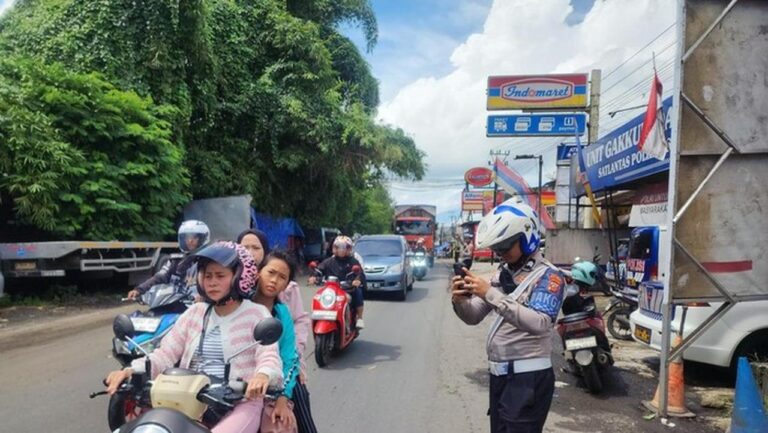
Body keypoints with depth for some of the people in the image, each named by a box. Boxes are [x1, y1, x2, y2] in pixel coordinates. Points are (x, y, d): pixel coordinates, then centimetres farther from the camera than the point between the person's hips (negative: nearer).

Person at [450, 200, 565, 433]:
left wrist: (491, 294, -33)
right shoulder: (502, 274, 9)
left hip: (528, 378, -7)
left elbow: (539, 323, -30)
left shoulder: (548, 276, -13)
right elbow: (474, 317, 10)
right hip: (499, 374, 7)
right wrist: (460, 301, -12)